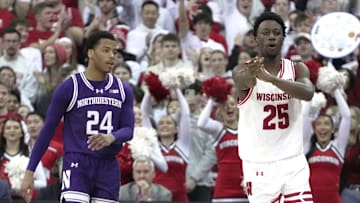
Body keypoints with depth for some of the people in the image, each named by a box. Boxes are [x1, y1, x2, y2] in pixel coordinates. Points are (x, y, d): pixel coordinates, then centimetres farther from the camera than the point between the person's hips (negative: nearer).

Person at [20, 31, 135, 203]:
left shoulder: (123, 90, 8)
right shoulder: (68, 88, -4)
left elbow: (128, 130, 5)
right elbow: (48, 130, 0)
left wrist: (111, 138, -20)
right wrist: (30, 172, -2)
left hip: (108, 168, 4)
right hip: (77, 165, -4)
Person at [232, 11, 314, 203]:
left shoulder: (297, 69, 1)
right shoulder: (243, 70, -6)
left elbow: (308, 92, -22)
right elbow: (243, 81, -32)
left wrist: (271, 78, -41)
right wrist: (251, 75, -58)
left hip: (293, 161, 2)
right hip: (259, 164, -2)